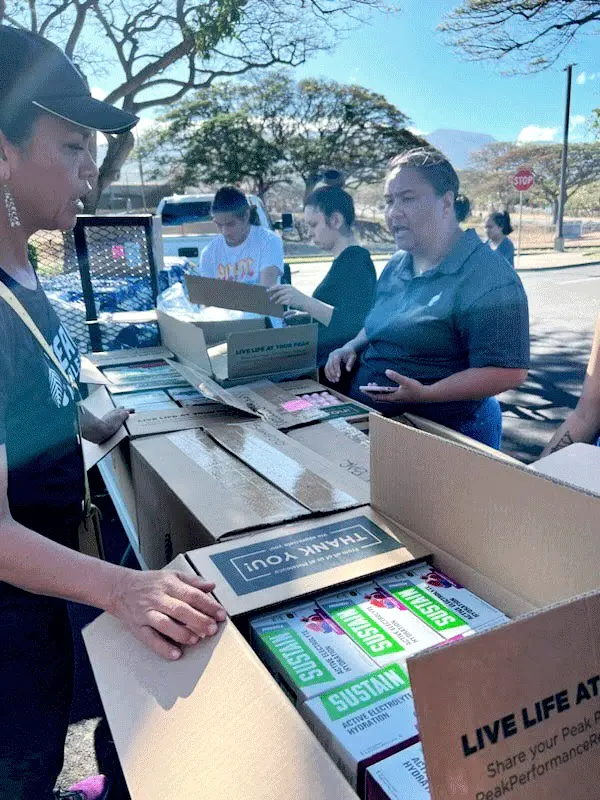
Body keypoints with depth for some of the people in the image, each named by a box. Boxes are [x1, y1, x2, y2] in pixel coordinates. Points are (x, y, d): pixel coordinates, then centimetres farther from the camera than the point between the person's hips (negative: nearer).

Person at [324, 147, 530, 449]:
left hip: (450, 435, -8)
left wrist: (425, 393, -31)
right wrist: (352, 347, 1)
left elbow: (508, 371, -23)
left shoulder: (488, 278, -19)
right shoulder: (397, 265, 8)